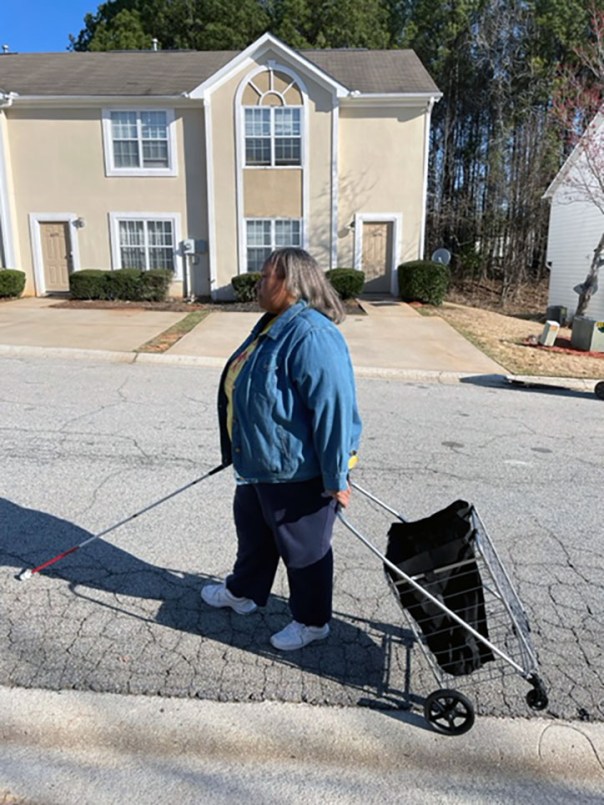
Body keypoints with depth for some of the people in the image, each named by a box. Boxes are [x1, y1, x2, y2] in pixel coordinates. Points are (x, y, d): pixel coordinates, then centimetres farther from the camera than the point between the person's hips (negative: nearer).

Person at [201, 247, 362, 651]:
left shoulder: (311, 335, -28)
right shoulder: (273, 323, 6)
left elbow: (333, 409, -30)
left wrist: (337, 478, -25)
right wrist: (244, 452, 24)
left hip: (299, 472, -10)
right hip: (259, 464, 10)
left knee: (303, 549, 11)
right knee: (253, 531, 27)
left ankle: (312, 621, 34)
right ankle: (244, 592, 51)